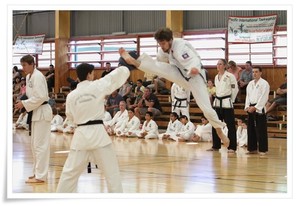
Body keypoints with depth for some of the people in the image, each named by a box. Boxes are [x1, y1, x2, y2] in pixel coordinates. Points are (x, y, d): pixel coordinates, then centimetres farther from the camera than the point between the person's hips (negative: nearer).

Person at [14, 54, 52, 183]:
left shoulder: (38, 76, -18)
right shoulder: (29, 76, 12)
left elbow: (40, 97, -24)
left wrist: (24, 104, -20)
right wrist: (24, 103, 6)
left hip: (42, 112, -10)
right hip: (35, 112, 10)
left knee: (40, 144, -8)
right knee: (35, 144, 15)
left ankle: (40, 176, -5)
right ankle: (38, 172, 25)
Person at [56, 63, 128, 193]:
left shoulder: (71, 95, 2)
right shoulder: (98, 86, -5)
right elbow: (119, 73, 4)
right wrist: (126, 68, 24)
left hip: (81, 135, 3)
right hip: (98, 133, -3)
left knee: (70, 171, 10)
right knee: (111, 170, 6)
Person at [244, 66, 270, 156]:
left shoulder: (264, 83, -7)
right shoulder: (250, 83, 14)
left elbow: (264, 97, -13)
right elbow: (247, 96, 13)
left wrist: (255, 107, -17)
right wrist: (247, 106, -2)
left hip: (259, 109, -7)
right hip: (250, 108, 7)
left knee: (261, 130, -7)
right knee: (251, 129, 9)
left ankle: (262, 149, -2)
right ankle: (252, 148, 17)